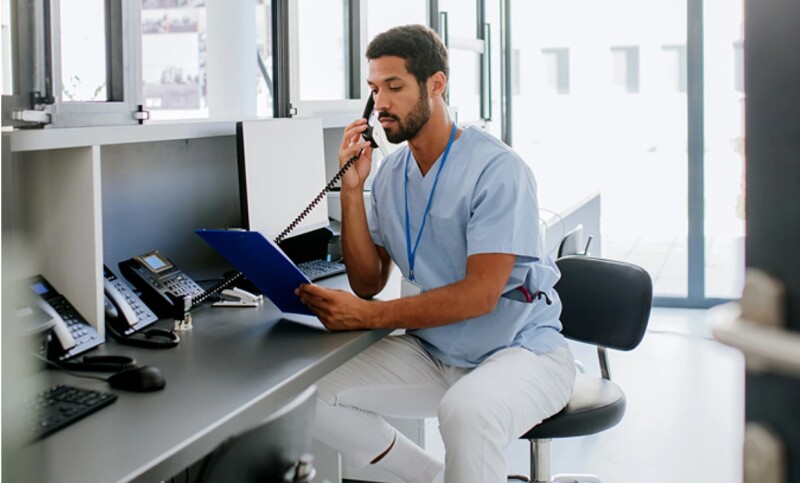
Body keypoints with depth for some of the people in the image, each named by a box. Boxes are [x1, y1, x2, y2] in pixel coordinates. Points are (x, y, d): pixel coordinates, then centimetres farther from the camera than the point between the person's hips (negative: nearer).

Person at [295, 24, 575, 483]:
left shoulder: (497, 169, -16)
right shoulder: (389, 173, 5)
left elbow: (479, 295, -22)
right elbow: (369, 282, 3)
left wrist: (368, 316, -27)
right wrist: (352, 188, -7)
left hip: (519, 348, -7)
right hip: (433, 351, 7)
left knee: (467, 410, -38)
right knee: (318, 398, -9)